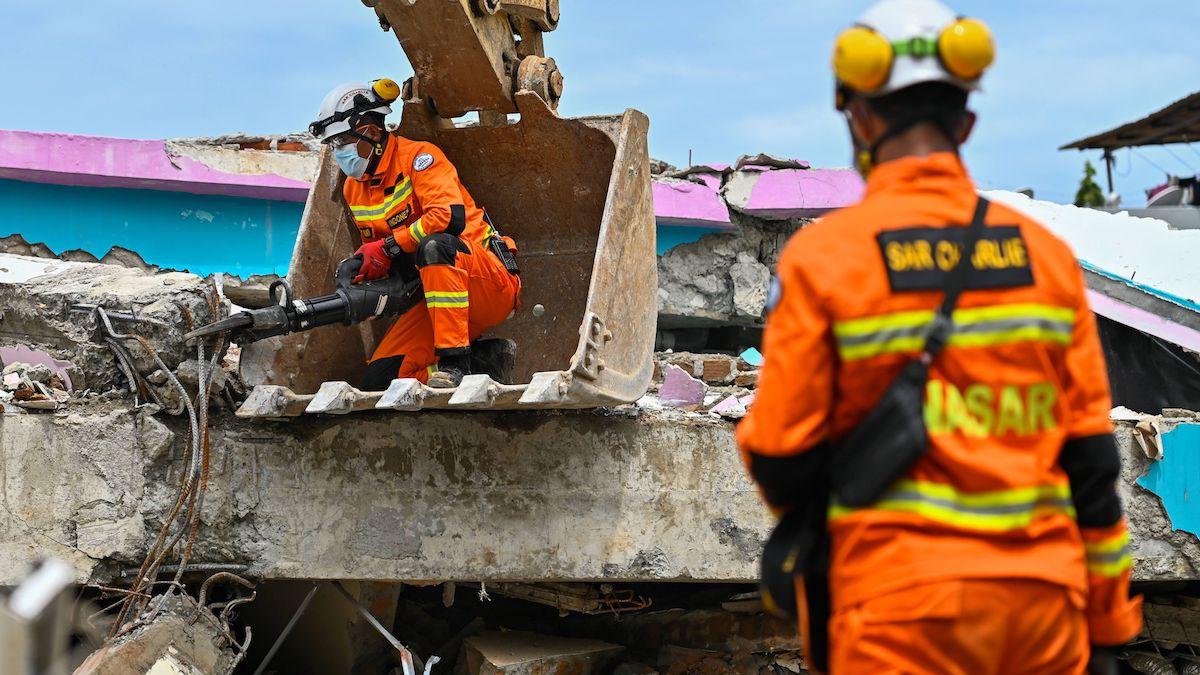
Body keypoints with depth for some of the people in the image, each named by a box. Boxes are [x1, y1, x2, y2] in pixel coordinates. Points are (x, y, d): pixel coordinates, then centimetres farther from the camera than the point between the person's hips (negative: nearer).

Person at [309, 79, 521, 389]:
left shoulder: (417, 155, -10)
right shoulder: (353, 190, 13)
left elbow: (451, 216, -27)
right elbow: (374, 252, 23)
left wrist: (389, 247, -23)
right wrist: (359, 266, -1)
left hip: (492, 283, -7)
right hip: (432, 299, 7)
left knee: (434, 245, -40)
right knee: (378, 380, -12)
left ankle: (455, 360, -37)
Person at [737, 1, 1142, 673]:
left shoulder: (820, 258, -7)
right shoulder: (1045, 254, 4)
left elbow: (782, 458, -4)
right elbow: (1089, 461, 5)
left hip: (903, 609, -4)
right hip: (1043, 599, 4)